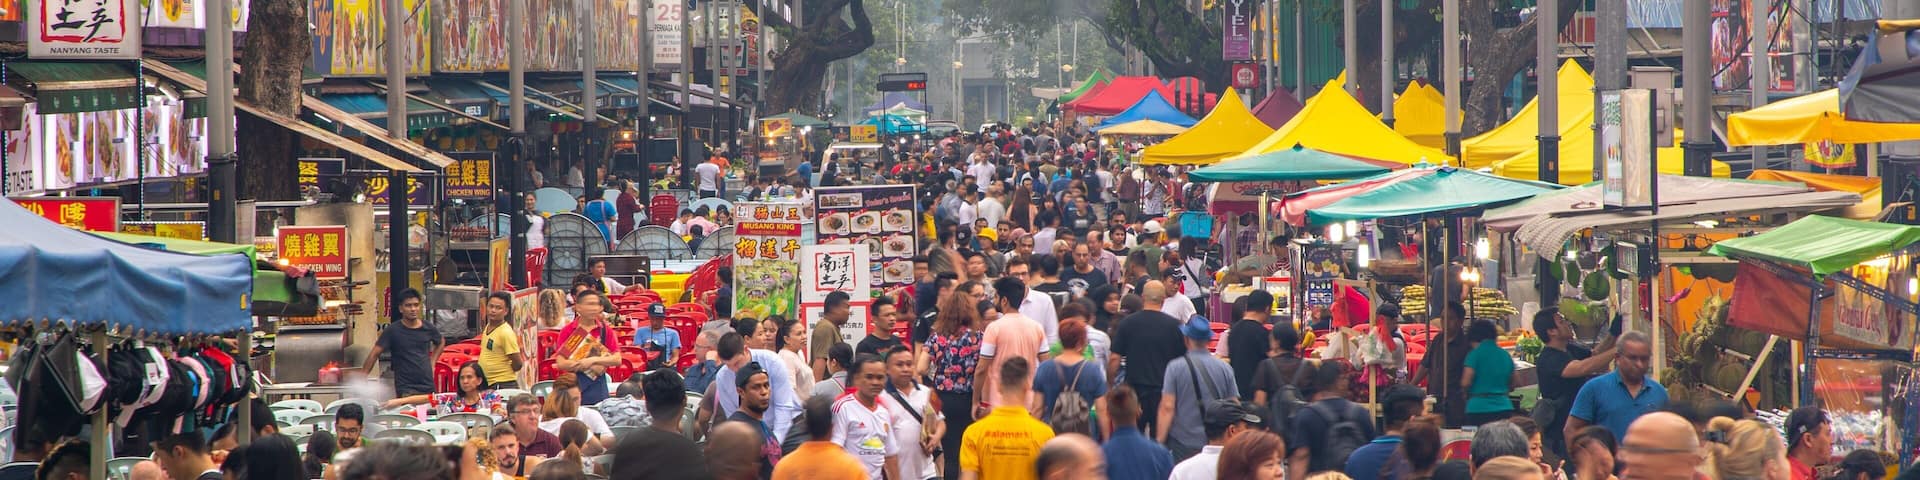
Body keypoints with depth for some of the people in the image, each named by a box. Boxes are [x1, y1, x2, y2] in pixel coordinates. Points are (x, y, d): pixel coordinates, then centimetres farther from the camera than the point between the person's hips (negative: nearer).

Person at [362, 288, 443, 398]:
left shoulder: (427, 328, 7)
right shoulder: (393, 331, -4)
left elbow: (441, 342, 28)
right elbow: (374, 354, -5)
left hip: (428, 387, 4)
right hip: (406, 390, -4)